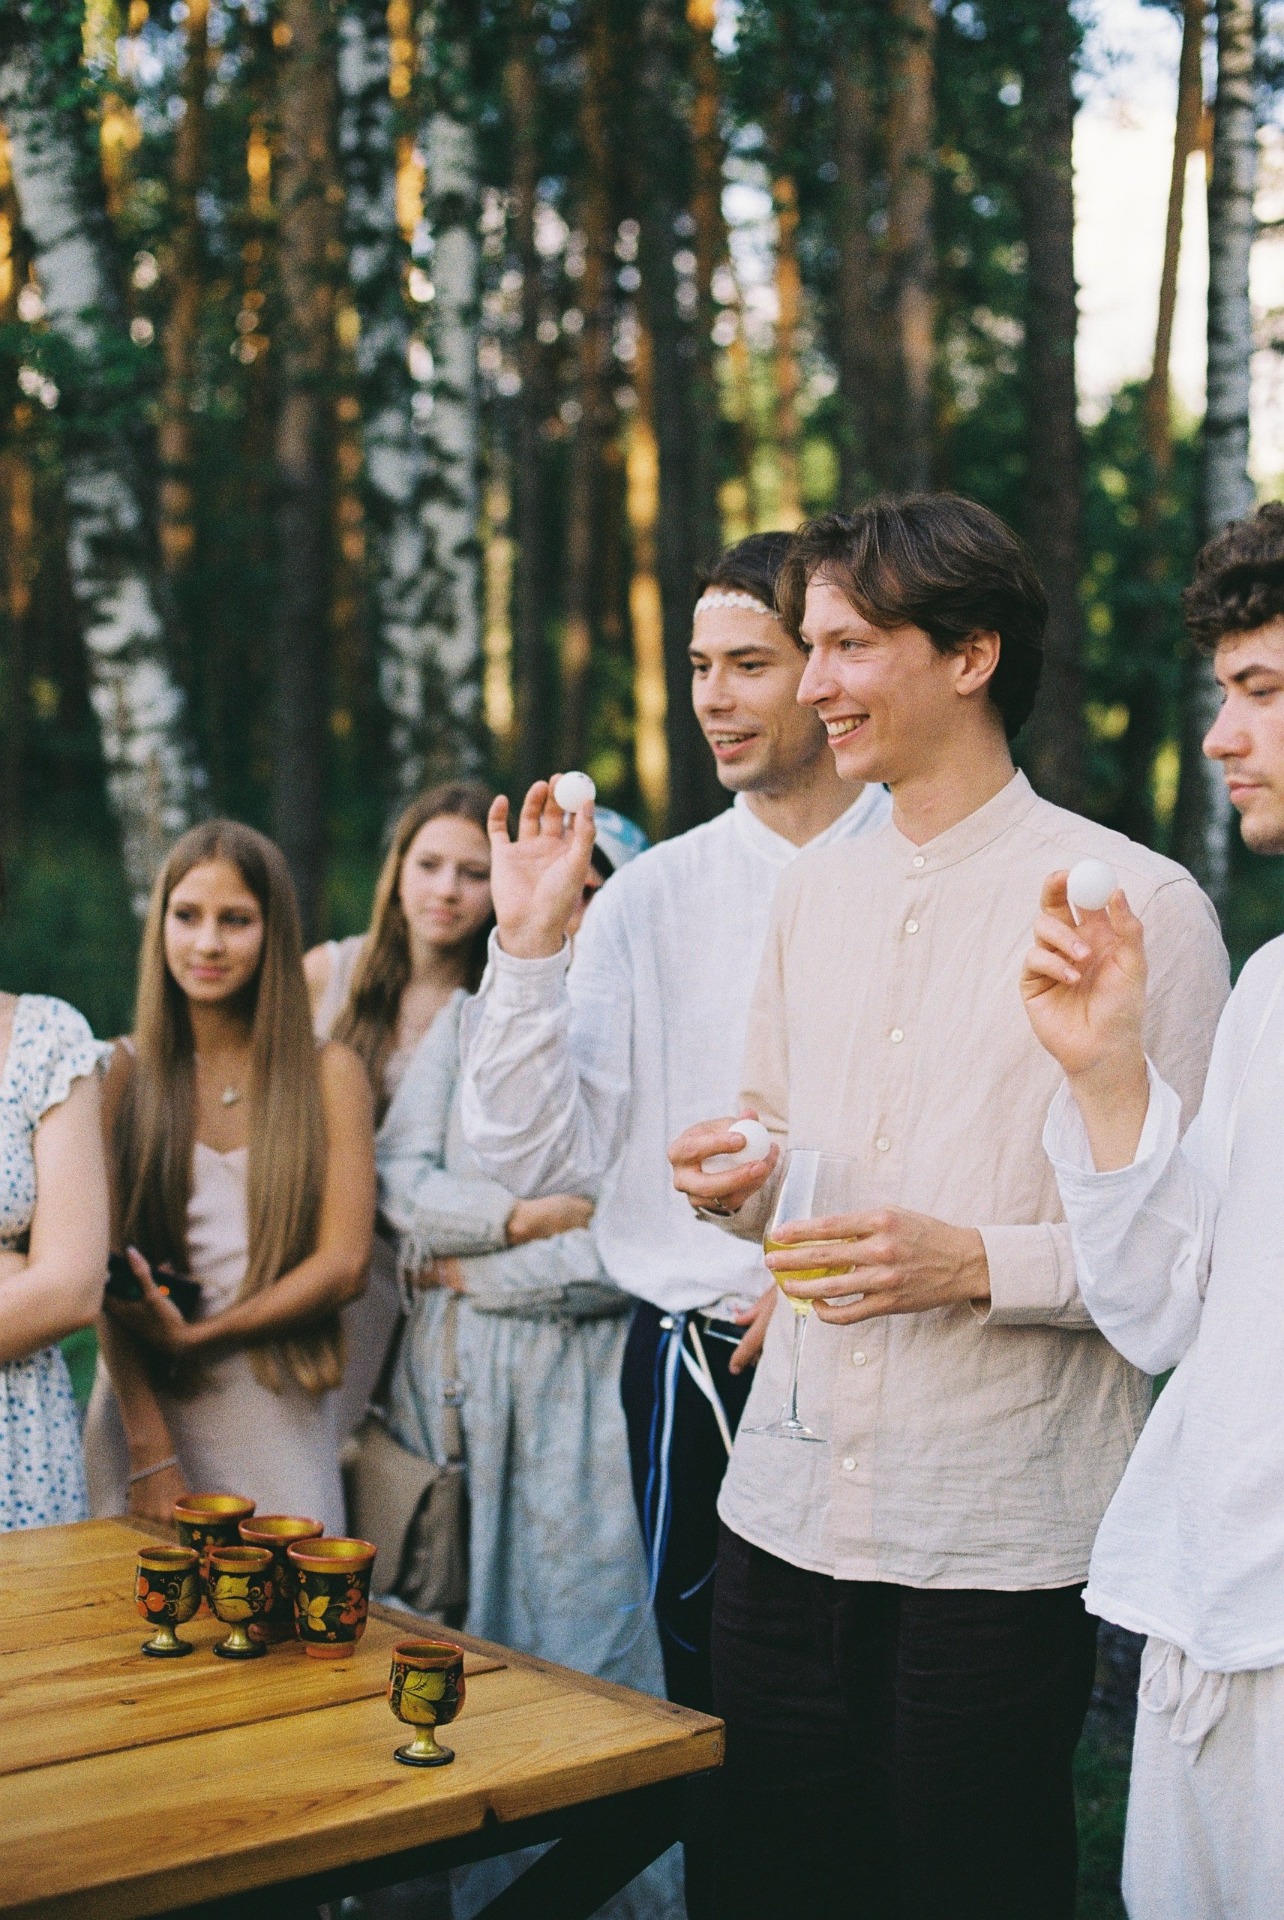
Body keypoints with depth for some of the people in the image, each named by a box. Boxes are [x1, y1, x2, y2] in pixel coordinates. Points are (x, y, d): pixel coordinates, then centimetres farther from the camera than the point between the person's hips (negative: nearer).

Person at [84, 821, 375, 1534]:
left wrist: (197, 1335, -13)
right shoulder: (122, 1072, 2)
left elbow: (343, 1264, -3)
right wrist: (151, 1450, -13)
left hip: (281, 1415, 0)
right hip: (143, 1400, 0)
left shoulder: (328, 1073, 3)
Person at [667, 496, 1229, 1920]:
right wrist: (735, 1184, -1)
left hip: (998, 1537, -6)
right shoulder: (810, 896, 13)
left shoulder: (1137, 905, -8)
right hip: (786, 1509, 6)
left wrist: (978, 1263, -22)